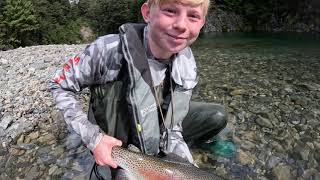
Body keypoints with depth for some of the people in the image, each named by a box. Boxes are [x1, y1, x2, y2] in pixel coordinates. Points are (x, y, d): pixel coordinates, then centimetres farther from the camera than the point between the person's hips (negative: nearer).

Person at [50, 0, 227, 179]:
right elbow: (60, 86, -16)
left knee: (217, 116, -4)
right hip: (118, 143, -4)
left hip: (155, 129, 5)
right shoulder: (110, 50, -31)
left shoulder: (187, 65, -15)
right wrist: (93, 138, -23)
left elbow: (171, 125, -9)